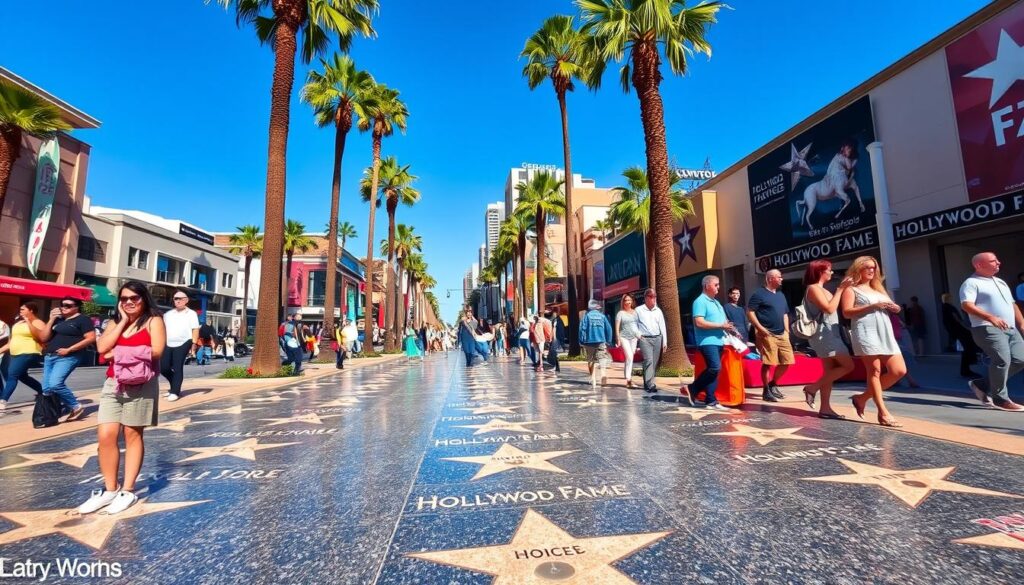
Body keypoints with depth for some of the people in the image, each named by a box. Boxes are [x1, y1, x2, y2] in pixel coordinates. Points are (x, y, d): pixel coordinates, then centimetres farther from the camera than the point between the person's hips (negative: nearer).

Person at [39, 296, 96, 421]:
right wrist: (51, 320, 3)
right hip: (49, 356, 8)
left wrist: (69, 349, -16)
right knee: (46, 388, 6)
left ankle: (76, 407, -7)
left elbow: (91, 338, -12)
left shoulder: (83, 319, -4)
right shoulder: (58, 320, 16)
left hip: (68, 357, -8)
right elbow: (43, 338, 12)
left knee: (55, 384, -22)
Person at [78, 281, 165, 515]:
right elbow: (102, 347, -2)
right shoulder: (115, 322, 15)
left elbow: (156, 351, -14)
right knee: (105, 435, 1)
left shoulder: (153, 321, -2)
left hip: (140, 384, -5)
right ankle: (110, 489, 17)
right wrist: (123, 321, -2)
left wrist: (121, 352, -7)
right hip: (113, 384, 5)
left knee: (133, 435, 4)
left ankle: (127, 491, 14)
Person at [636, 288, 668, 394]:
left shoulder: (658, 310, 11)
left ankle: (648, 383, 16)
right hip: (645, 339, -4)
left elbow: (662, 326, 10)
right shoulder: (639, 310, 1)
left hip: (657, 338, 4)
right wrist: (638, 334, -5)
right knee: (648, 361, -16)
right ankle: (650, 385, -19)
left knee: (655, 362, 5)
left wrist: (665, 341, 7)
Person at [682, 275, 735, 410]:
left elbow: (722, 320, 29)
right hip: (707, 341, -9)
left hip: (718, 341, 9)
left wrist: (728, 327, 7)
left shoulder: (715, 302, 21)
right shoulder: (700, 301, -9)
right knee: (715, 368, -18)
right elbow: (699, 322, -19)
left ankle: (711, 401, 9)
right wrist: (721, 325, -16)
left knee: (713, 370, 6)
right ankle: (692, 389, -3)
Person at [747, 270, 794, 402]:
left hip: (782, 334, 8)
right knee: (768, 363, -6)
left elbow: (785, 314, 25)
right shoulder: (759, 294, -5)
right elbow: (750, 312, -11)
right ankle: (766, 391, 6)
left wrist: (787, 330, 13)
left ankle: (773, 385, 24)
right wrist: (760, 328, -17)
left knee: (787, 362, 6)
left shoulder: (781, 295, 19)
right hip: (767, 334, -8)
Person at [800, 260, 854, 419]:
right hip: (824, 334, -9)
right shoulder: (813, 288, -10)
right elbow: (829, 308, -20)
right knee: (848, 365, -11)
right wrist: (840, 289, -15)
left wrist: (843, 289, 10)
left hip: (830, 333, 9)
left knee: (829, 371, 6)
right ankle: (813, 388, -5)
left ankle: (825, 408, 7)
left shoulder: (822, 289, 19)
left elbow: (833, 308, 15)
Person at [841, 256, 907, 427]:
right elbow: (847, 312, -8)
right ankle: (883, 412, -2)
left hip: (886, 333, 7)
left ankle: (863, 397, 13)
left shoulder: (878, 288, 26)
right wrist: (872, 306, -15)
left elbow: (892, 306, 26)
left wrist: (895, 307, 3)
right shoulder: (851, 289, 3)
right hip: (866, 333, -7)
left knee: (899, 371, 1)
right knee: (874, 371, -6)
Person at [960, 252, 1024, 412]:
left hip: (1010, 328, 9)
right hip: (987, 329, -9)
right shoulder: (971, 283, -5)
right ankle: (1001, 399, -3)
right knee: (1002, 360, -15)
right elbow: (967, 305, -19)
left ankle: (982, 385, 13)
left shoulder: (1000, 282, 23)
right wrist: (991, 317, -28)